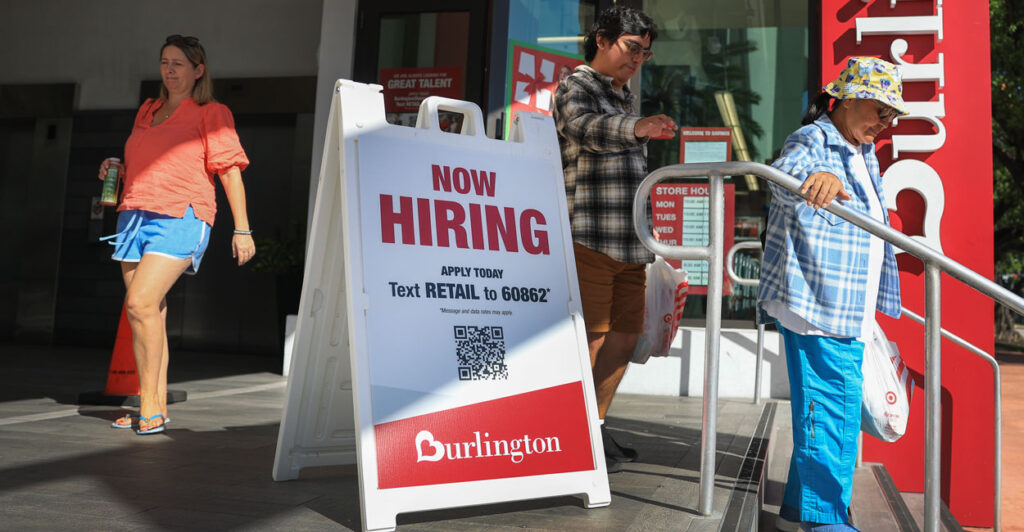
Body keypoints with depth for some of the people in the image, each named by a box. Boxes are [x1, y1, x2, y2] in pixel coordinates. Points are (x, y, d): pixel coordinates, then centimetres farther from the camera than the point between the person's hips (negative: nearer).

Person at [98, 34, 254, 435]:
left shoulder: (211, 114, 4)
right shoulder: (147, 112, 22)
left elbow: (230, 170, -2)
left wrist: (242, 229, -9)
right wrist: (117, 169, 10)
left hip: (180, 218, -6)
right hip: (134, 217, 6)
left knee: (141, 303, -20)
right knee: (150, 313, 4)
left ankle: (149, 405, -11)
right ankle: (157, 407, 10)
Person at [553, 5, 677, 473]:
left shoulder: (626, 99, 24)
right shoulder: (576, 88, -3)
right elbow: (587, 127, -27)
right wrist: (637, 128, -47)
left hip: (629, 242, 9)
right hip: (588, 238, -9)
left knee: (625, 337, 9)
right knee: (592, 337, -8)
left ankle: (595, 428, 21)